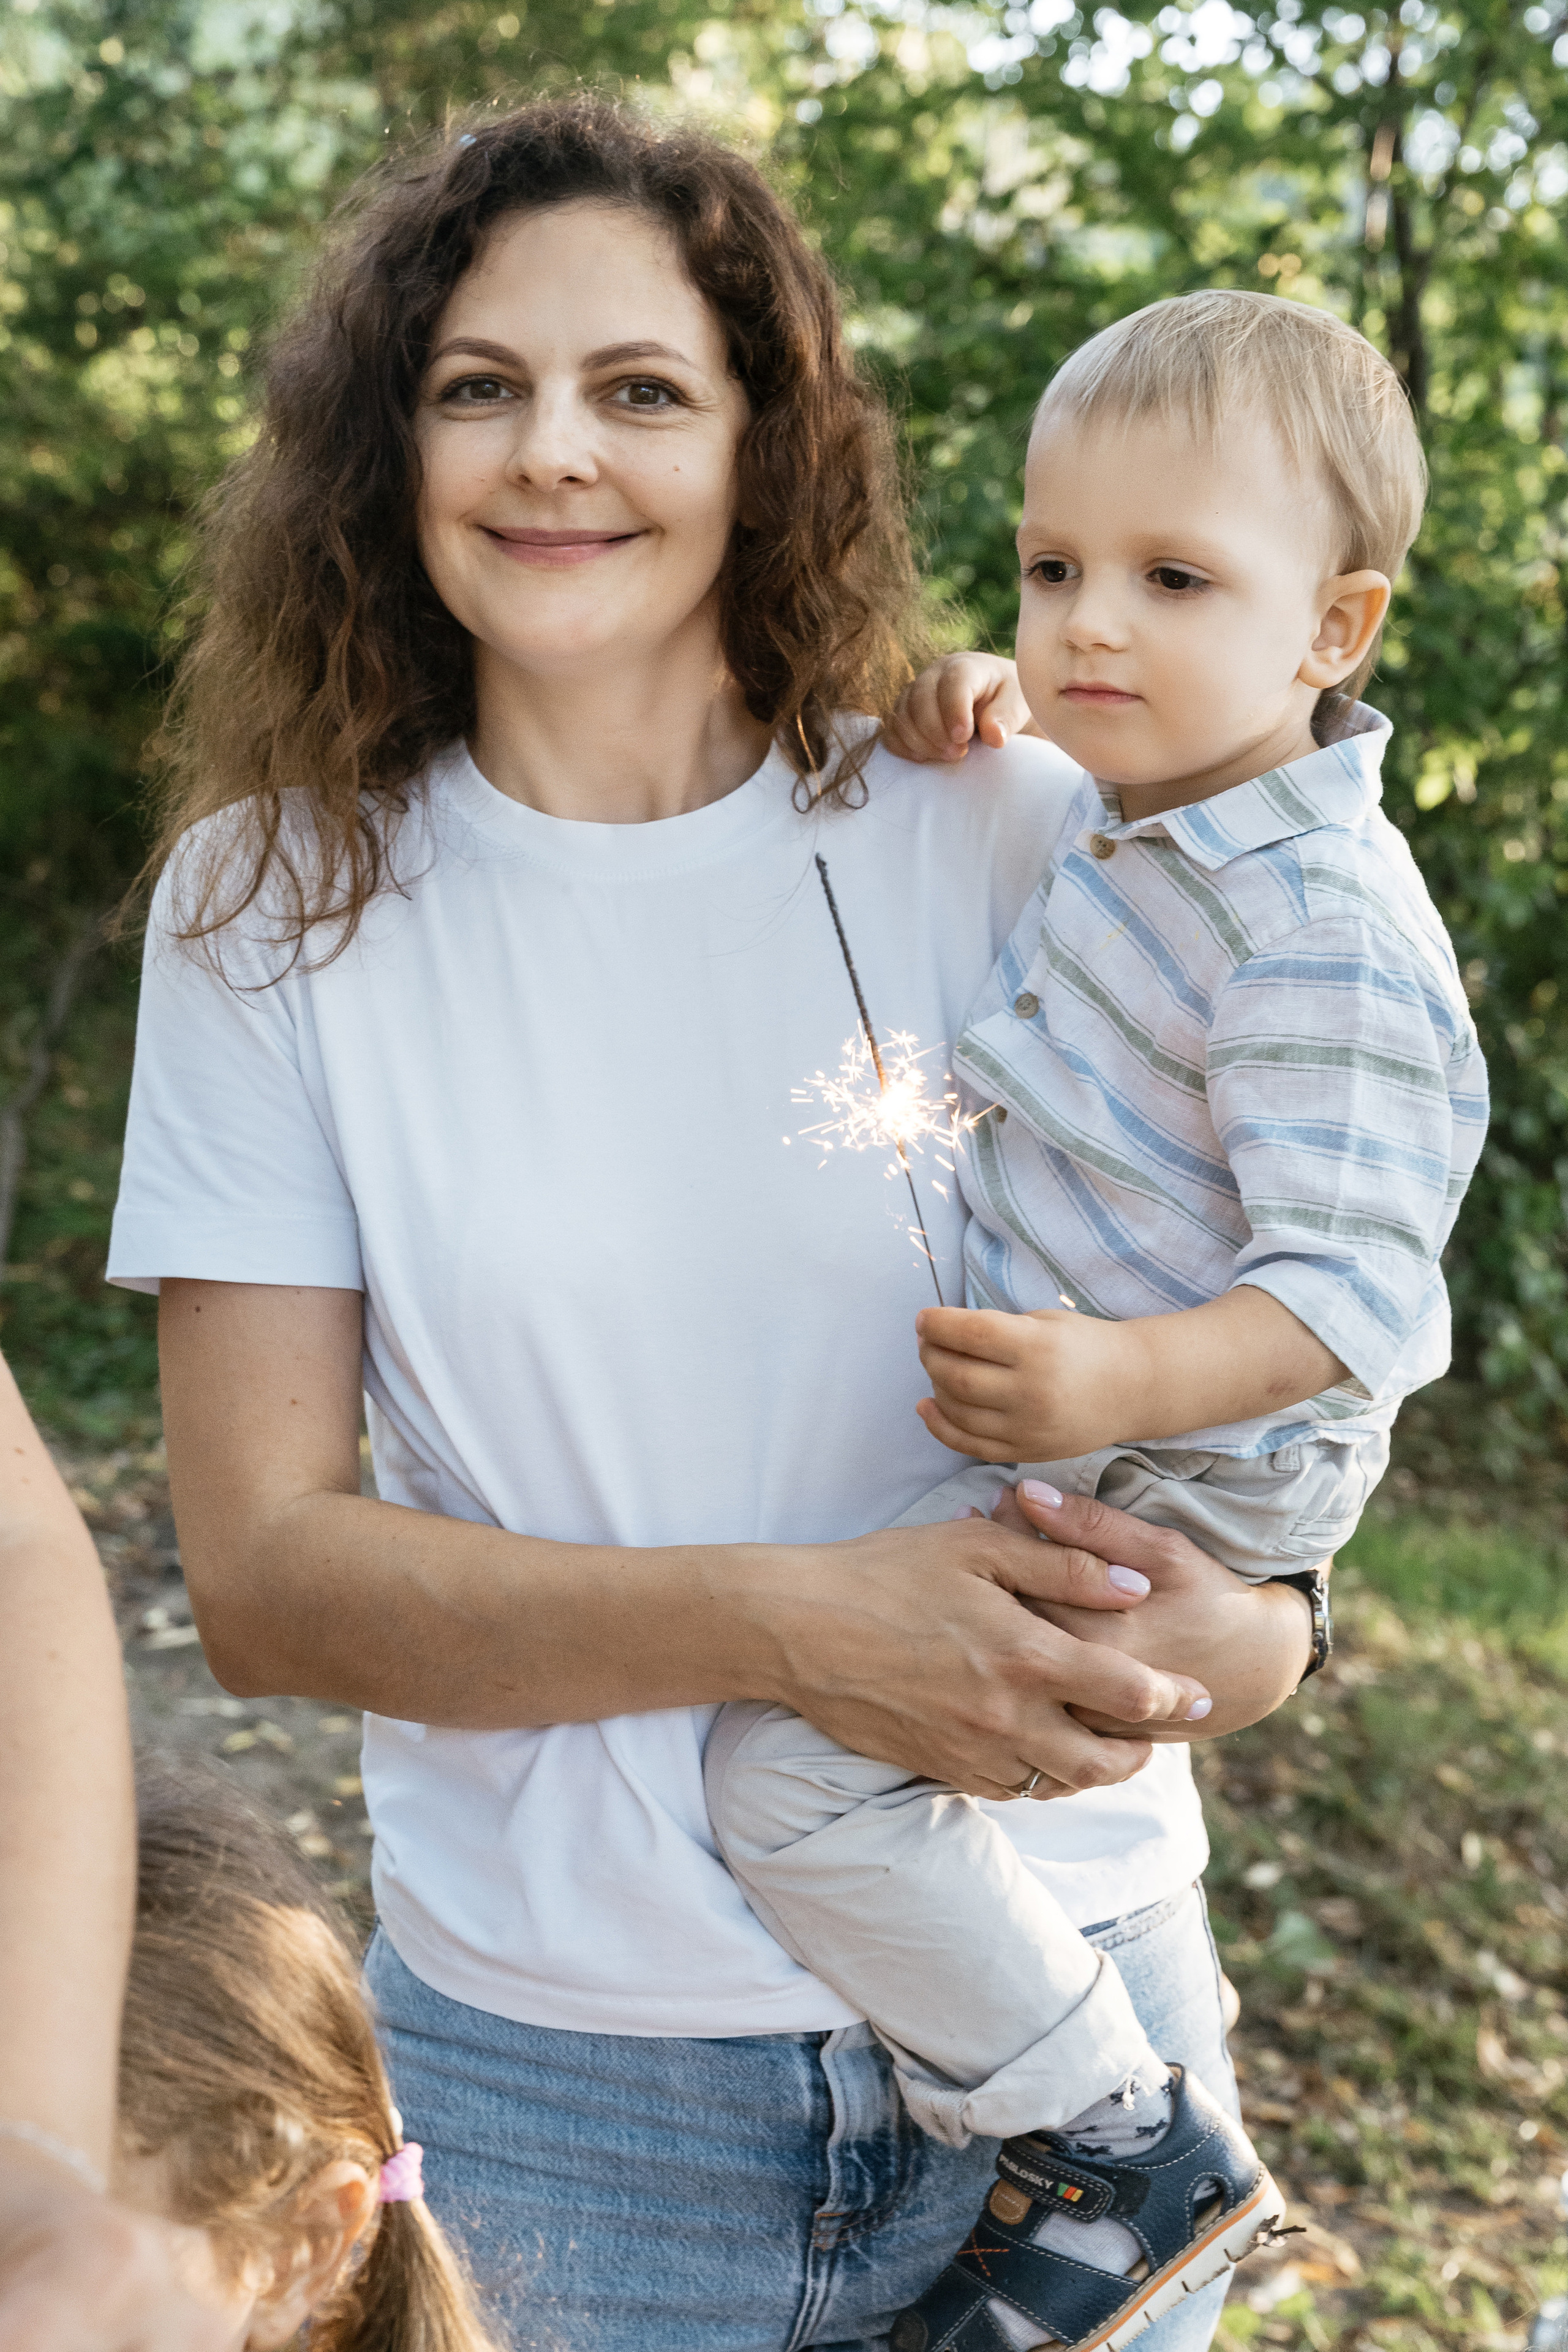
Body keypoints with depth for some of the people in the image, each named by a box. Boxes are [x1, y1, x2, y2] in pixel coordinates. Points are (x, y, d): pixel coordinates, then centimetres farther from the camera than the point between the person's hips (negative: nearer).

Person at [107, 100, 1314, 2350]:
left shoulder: (1015, 840, -5)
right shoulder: (279, 900, -4)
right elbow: (261, 1569, -8)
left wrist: (1245, 1623, -19)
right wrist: (786, 1623, -22)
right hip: (551, 2059, 0)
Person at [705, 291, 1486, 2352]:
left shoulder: (1328, 937, -25)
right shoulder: (1135, 806, 3)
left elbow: (1360, 1297, -28)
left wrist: (1126, 1382, -45)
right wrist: (979, 724, 5)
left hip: (1171, 1488, -10)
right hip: (1060, 1422, 10)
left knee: (787, 1763, -22)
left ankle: (1127, 2152, -5)